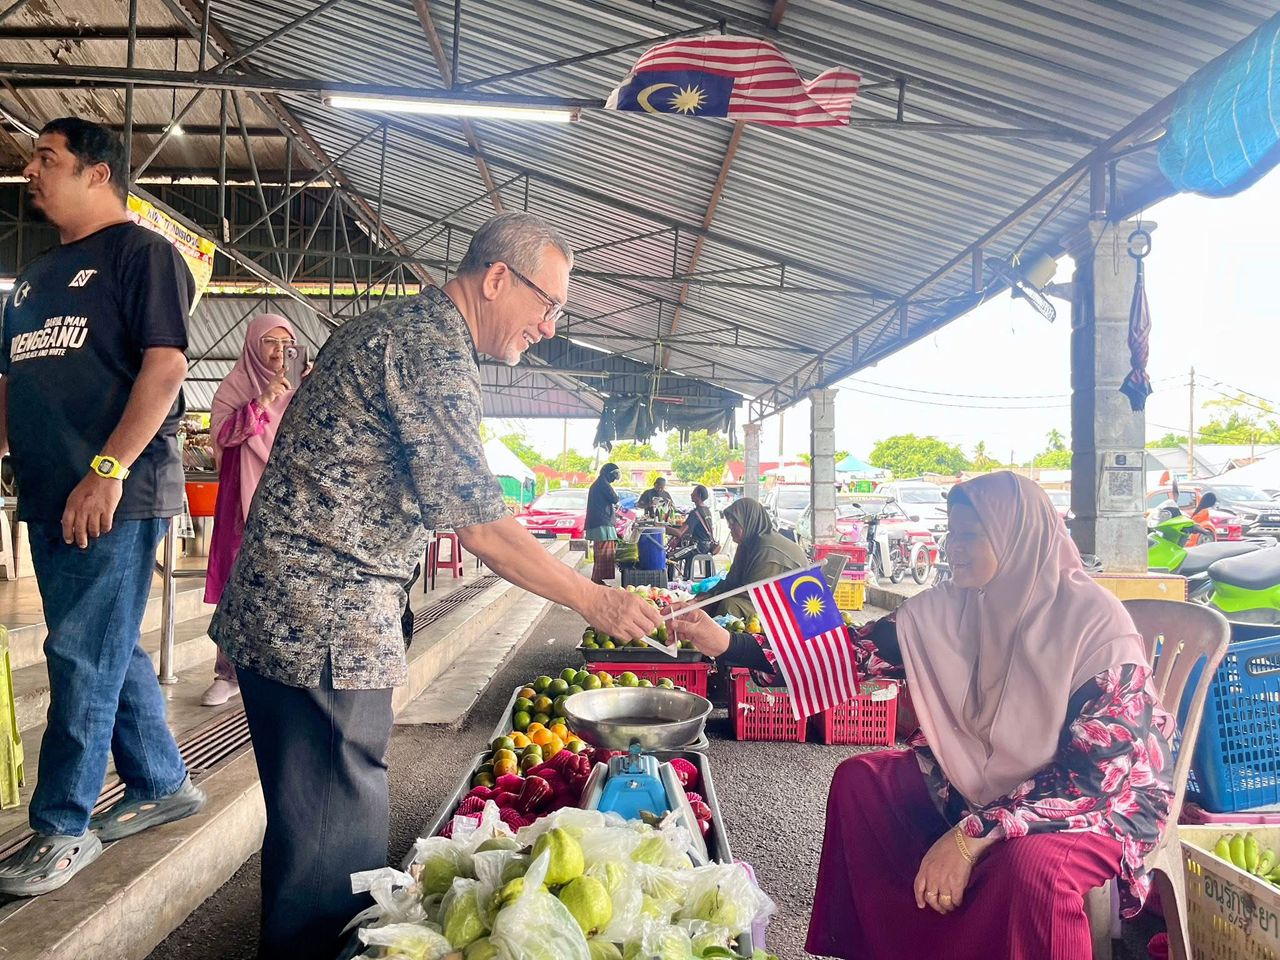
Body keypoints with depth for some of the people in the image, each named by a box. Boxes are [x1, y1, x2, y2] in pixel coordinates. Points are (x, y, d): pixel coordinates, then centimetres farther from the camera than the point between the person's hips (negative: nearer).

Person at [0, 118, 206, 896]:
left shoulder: (142, 253, -3)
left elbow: (166, 365, -15)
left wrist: (109, 468, -21)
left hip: (119, 494, -8)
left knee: (84, 656, -5)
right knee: (109, 652, 13)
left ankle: (63, 826, 7)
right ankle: (162, 786, 27)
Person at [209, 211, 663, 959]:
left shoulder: (404, 326, 16)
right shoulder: (434, 344, -17)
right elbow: (480, 524, -21)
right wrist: (594, 601, -12)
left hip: (286, 609, 10)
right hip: (323, 622, -10)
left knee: (341, 820, 20)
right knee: (335, 842, 1)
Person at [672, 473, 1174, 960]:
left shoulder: (1095, 621, -23)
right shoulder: (943, 610, -8)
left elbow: (1094, 770, -26)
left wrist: (973, 835, -33)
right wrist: (728, 644, -21)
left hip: (1103, 798, -6)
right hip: (980, 783, 6)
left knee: (1027, 863, -36)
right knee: (860, 779, -5)